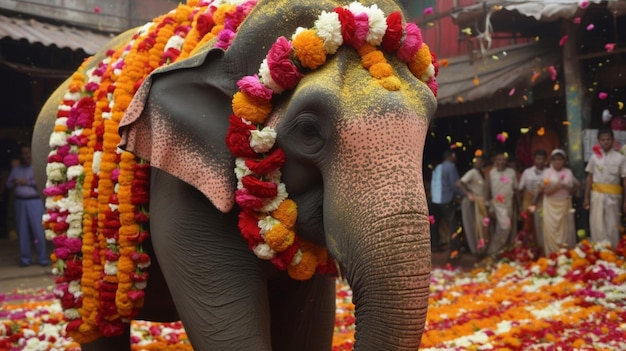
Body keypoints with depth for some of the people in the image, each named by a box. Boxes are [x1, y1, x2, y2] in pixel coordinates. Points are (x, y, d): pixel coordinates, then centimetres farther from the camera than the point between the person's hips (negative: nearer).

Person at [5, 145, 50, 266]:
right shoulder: (15, 169, 15)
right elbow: (8, 184, 14)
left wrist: (27, 182, -13)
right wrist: (14, 183, -6)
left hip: (35, 201, -4)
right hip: (20, 202, 4)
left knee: (38, 230, -6)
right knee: (22, 231, 4)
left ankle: (43, 258, 0)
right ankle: (25, 259, 11)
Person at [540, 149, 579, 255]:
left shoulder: (568, 172, 4)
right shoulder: (548, 172, -4)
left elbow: (576, 184, 19)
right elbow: (546, 191, -10)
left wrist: (571, 190, 2)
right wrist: (557, 186, -23)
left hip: (565, 205, 3)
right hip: (551, 206, -3)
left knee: (566, 230, 4)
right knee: (552, 230, -5)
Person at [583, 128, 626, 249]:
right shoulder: (594, 157, 4)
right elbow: (589, 177, 8)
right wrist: (586, 197, 5)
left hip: (613, 196, -1)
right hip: (597, 195, 1)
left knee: (612, 226, 5)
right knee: (597, 225, 1)